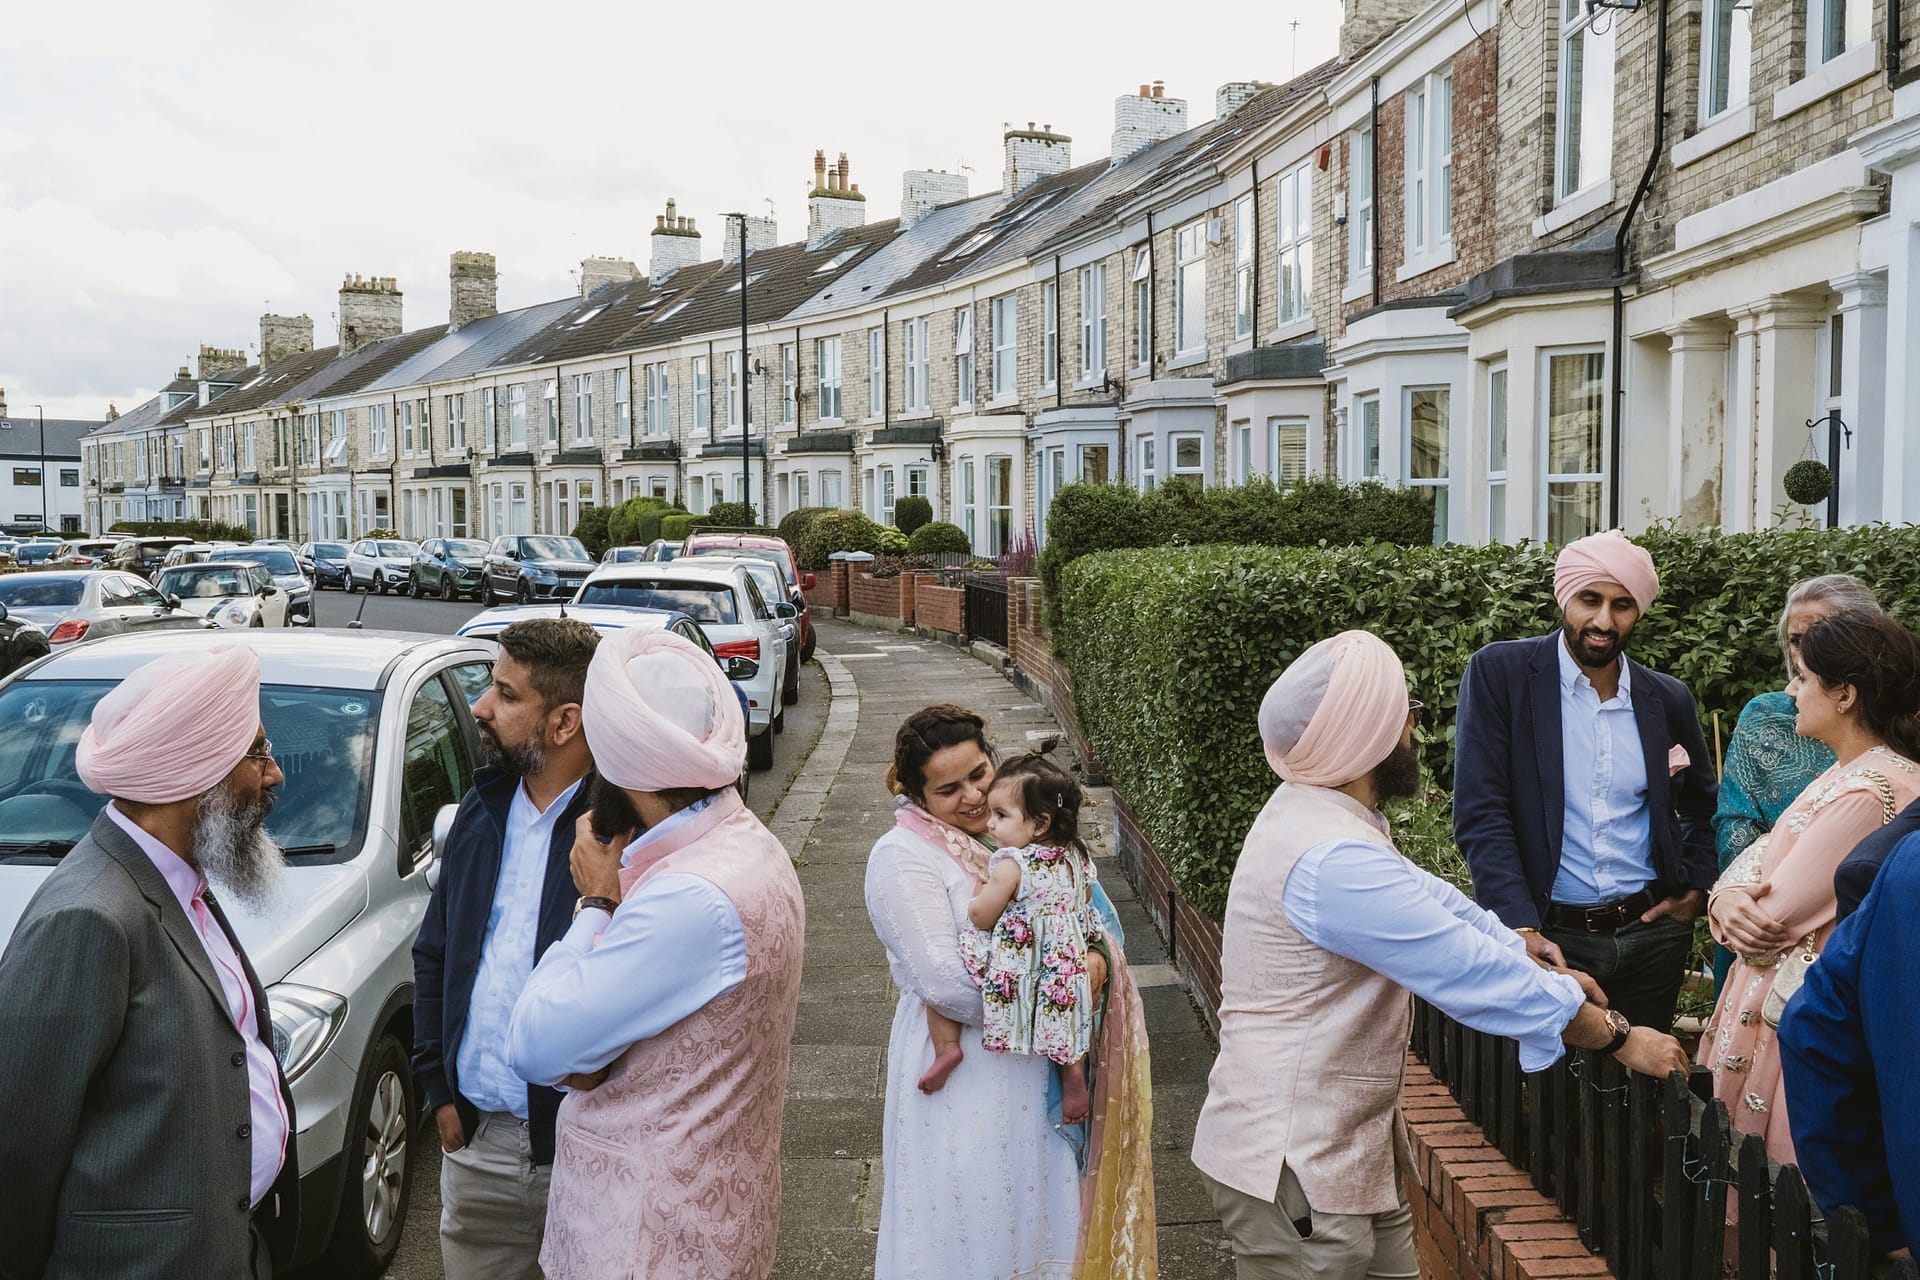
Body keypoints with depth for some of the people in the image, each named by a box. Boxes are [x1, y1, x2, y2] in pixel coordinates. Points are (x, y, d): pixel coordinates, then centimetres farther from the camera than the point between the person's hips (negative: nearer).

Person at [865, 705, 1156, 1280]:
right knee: (978, 1233, 8)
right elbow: (948, 983, -23)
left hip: (1043, 1072, 6)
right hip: (968, 1083, -6)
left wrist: (1096, 959, -10)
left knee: (1041, 1212, 19)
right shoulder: (903, 857, -15)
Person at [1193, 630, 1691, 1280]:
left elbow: (1429, 897, 14)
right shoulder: (1334, 860, -27)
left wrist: (1537, 968, 13)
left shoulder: (1312, 812, 6)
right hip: (1293, 1170, -10)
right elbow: (1479, 975, -22)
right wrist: (1621, 1037, -10)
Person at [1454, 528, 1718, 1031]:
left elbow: (1702, 807, 23)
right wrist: (1521, 929, -20)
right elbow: (1479, 813, -12)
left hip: (1651, 933, 4)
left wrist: (1695, 890, 7)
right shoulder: (1498, 673, -6)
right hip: (1550, 936, -3)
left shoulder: (1668, 700, 6)